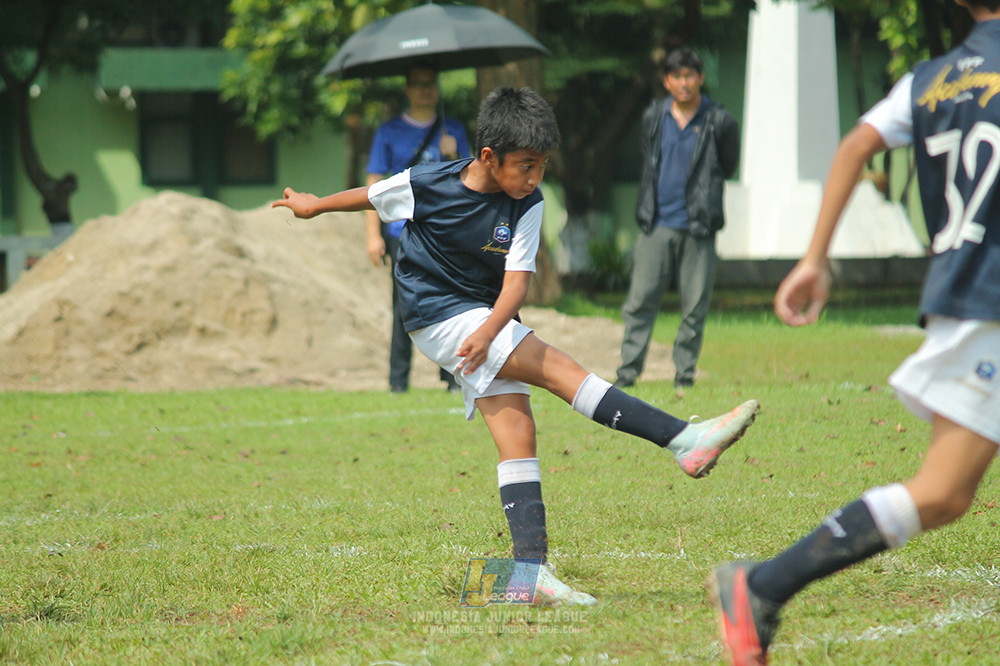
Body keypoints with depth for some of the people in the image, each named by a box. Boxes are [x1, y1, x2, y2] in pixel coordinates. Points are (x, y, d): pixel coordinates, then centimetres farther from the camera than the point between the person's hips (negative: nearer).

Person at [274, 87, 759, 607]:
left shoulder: (526, 206, -9)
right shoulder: (426, 185, -16)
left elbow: (516, 282, -17)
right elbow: (371, 196, 4)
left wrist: (488, 333, -34)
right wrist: (314, 205, 21)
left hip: (488, 317, 5)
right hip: (439, 315, -5)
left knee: (517, 436, -6)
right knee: (558, 369, -19)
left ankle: (531, 569, -10)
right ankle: (684, 441, -26)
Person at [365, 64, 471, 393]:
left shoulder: (453, 130, 15)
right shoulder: (389, 132, 9)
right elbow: (374, 184, 6)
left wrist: (453, 157, -6)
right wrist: (373, 235, -1)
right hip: (404, 229, -2)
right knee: (405, 307, -6)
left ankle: (454, 376, 1)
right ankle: (398, 381, 0)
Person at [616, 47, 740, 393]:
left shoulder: (719, 121, 0)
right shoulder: (653, 117, 9)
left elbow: (728, 167, 12)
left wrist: (701, 189, 8)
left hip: (698, 228, -2)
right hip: (657, 225, 2)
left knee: (695, 307, 0)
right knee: (640, 301, -3)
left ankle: (684, 373, 10)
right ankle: (628, 373, 2)